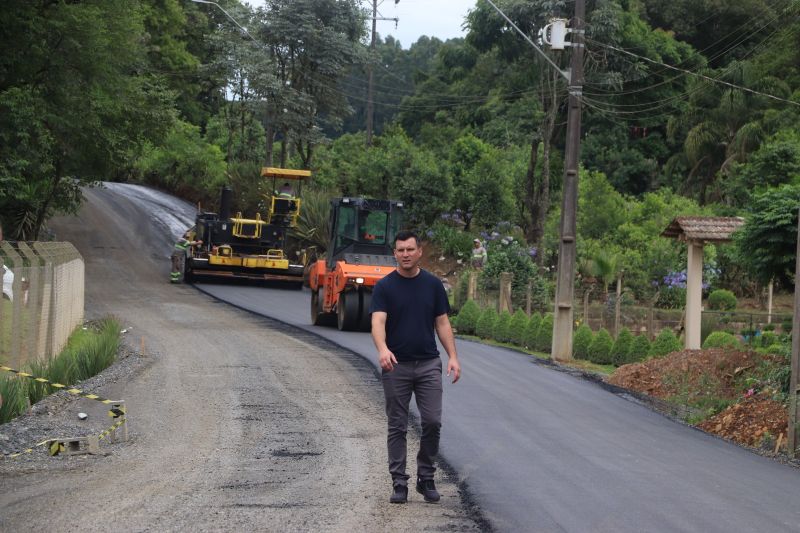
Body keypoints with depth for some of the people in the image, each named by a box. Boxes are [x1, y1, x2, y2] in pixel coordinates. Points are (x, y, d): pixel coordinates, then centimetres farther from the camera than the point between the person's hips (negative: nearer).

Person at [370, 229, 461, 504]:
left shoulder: (433, 284, 4)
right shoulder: (384, 286, -5)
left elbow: (442, 322, 6)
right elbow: (378, 321, -18)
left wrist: (453, 356, -6)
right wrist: (382, 349, -38)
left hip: (428, 364, 2)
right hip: (396, 366, -2)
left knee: (432, 422, -3)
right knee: (397, 427, 2)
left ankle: (426, 478, 11)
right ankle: (399, 482, 8)